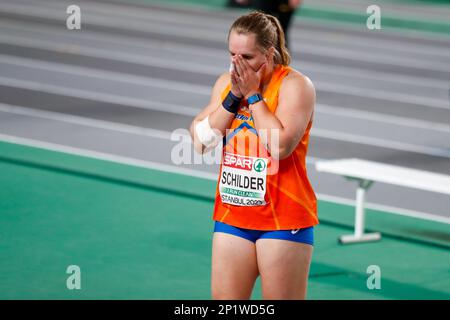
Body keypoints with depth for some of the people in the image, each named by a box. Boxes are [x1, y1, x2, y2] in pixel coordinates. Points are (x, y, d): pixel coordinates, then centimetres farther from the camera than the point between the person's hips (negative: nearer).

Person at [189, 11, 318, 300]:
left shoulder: (295, 84, -10)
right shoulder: (226, 82, 9)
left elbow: (281, 145, -23)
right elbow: (200, 139, 2)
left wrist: (252, 94, -15)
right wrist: (233, 96, -7)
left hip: (284, 218, -6)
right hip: (232, 214, 6)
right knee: (224, 299, 4)